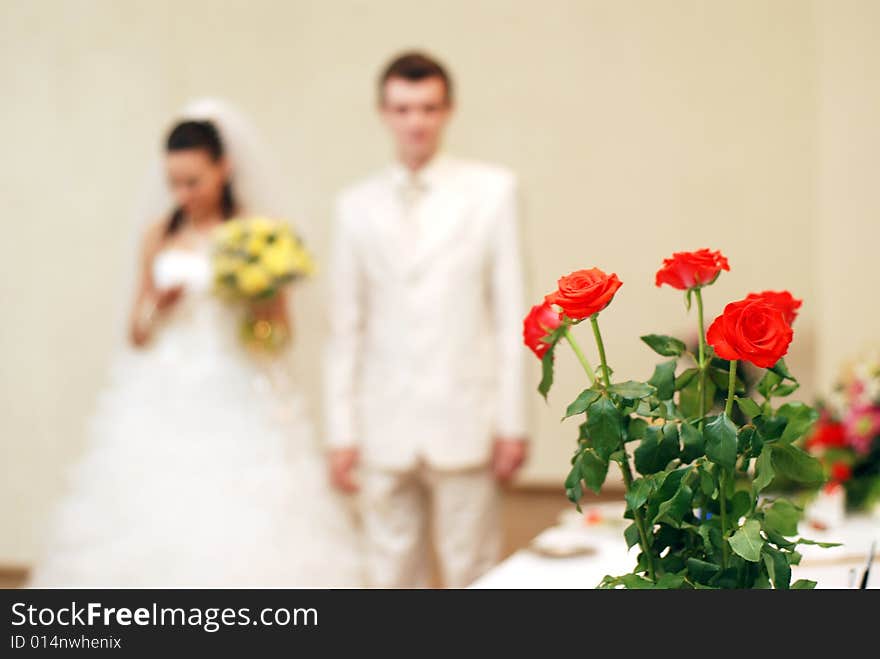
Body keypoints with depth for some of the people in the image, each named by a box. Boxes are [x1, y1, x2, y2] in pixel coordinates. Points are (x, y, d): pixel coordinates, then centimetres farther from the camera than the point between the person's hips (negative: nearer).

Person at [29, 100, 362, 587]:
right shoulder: (158, 237, 8)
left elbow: (280, 334, 1)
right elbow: (137, 335, 11)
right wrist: (156, 306, -9)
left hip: (239, 406, -3)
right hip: (162, 407, 3)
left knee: (241, 527, -7)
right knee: (155, 528, -2)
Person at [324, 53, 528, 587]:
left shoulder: (493, 190, 2)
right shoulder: (357, 206, 8)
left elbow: (511, 312, 0)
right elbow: (345, 328, 9)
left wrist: (512, 422, -3)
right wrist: (342, 432, 5)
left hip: (465, 425, -2)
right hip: (384, 430, 2)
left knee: (472, 577, 3)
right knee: (392, 578, 9)